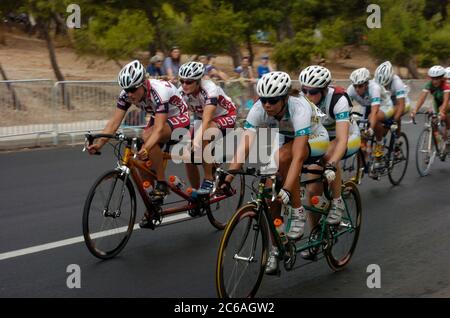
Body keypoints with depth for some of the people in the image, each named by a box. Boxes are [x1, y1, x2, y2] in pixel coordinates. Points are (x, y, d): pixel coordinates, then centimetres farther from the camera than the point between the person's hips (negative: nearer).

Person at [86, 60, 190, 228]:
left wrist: (146, 148, -60)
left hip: (178, 118, -7)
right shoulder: (126, 94, -18)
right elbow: (114, 121, -21)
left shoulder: (160, 91, -36)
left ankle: (161, 184, -21)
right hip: (158, 119, 7)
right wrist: (99, 143, -36)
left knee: (147, 136, -36)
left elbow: (158, 128, -44)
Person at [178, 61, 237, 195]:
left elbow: (207, 120, -44)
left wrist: (197, 140, -57)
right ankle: (195, 192, 9)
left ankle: (209, 180, -25)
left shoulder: (209, 89, -33)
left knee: (203, 137, -37)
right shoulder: (182, 92, -17)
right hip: (200, 118, 6)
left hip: (225, 117, -6)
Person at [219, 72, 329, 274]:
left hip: (315, 142, -5)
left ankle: (298, 212, -19)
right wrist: (227, 179, -41)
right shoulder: (258, 109, -24)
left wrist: (287, 190, -54)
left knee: (282, 155, -36)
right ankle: (275, 248, 3)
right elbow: (243, 147, -30)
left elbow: (297, 156, -44)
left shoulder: (299, 108, -37)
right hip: (287, 141, 5)